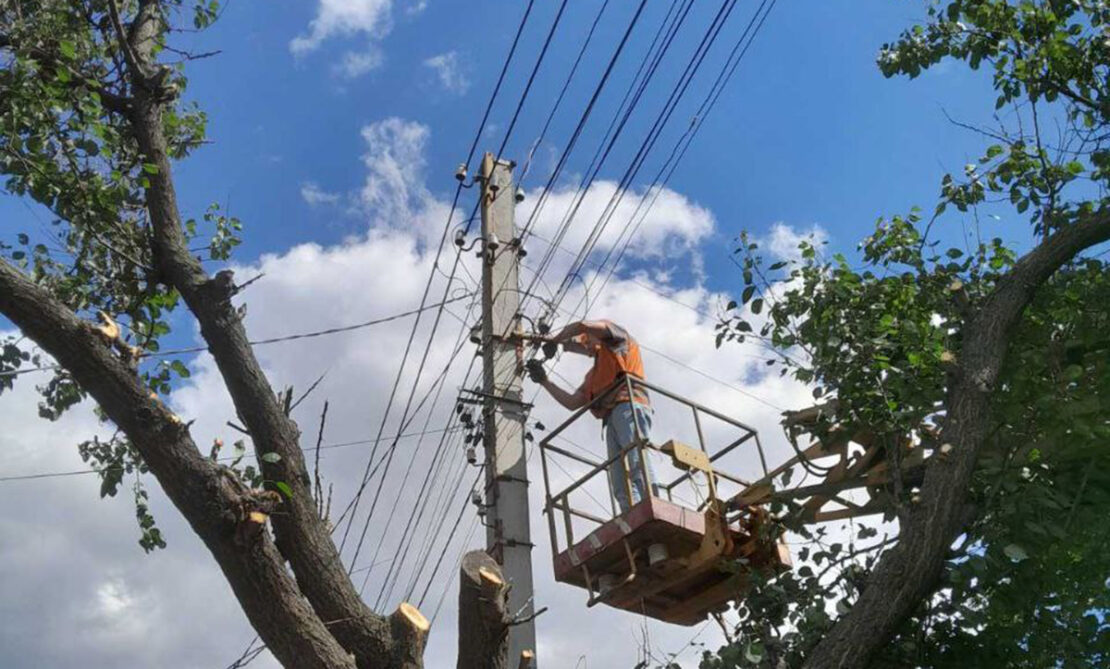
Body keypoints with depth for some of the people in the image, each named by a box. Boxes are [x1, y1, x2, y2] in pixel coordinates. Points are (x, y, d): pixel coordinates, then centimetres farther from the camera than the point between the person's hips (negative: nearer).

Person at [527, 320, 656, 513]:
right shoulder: (593, 374, 37)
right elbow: (572, 403, 27)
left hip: (629, 406, -7)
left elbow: (583, 325, 4)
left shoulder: (617, 341, 21)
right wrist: (544, 381, 24)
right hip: (612, 418, 7)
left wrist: (554, 340, 16)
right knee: (621, 486, -11)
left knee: (637, 466, -26)